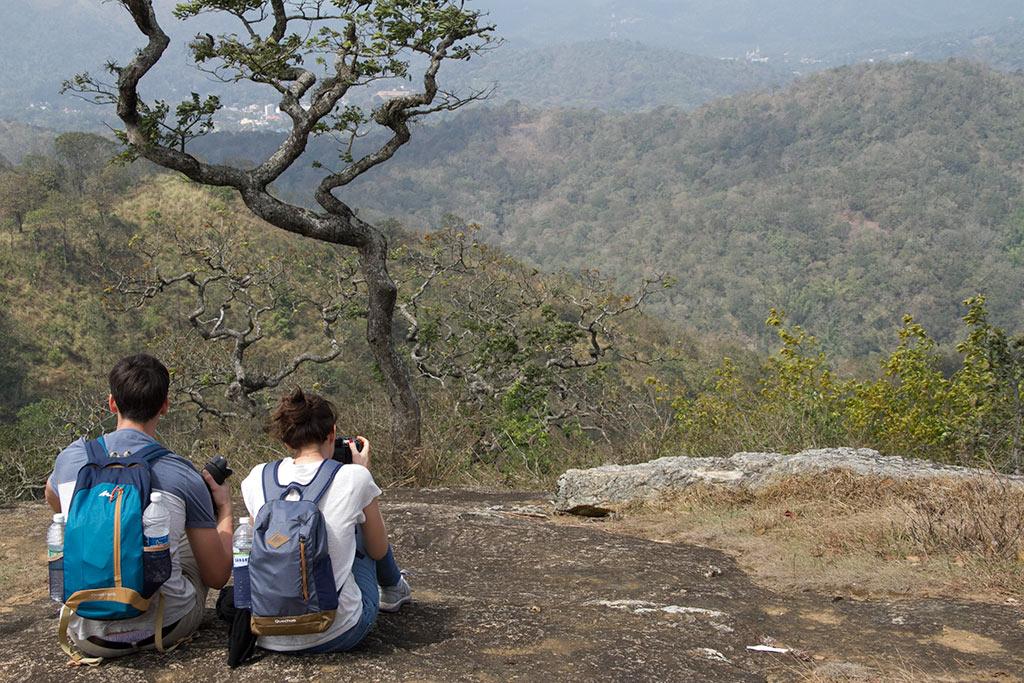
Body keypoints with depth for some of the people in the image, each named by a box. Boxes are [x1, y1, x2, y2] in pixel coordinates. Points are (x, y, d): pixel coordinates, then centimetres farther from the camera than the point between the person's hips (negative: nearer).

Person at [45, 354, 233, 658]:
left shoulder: (71, 458, -2)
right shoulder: (182, 476, -9)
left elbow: (53, 499, 26)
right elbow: (217, 576, -2)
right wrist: (225, 510, 15)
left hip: (89, 638, 2)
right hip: (166, 629, -1)